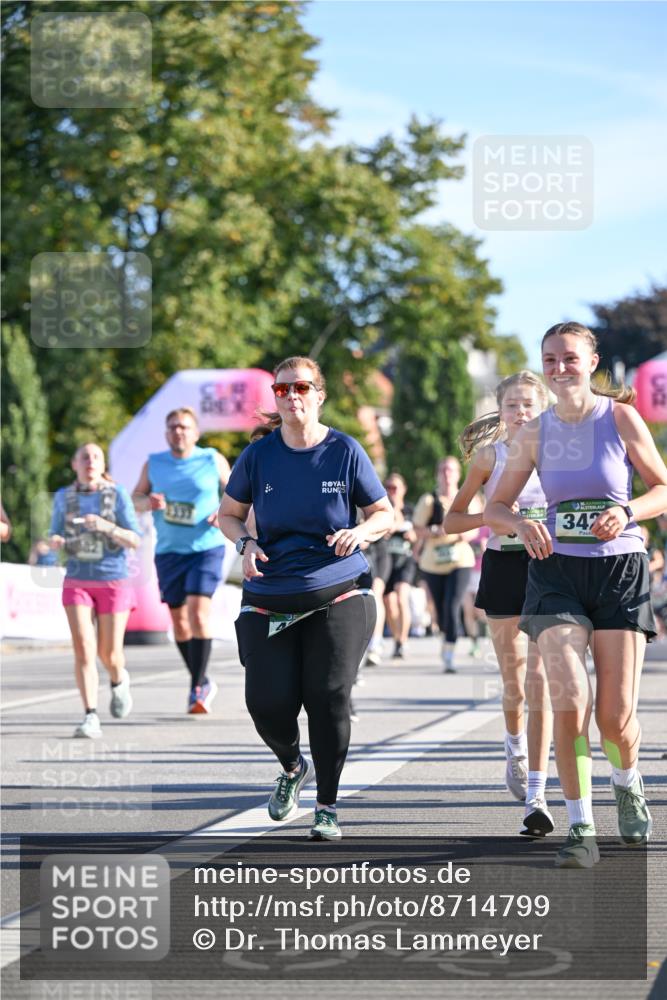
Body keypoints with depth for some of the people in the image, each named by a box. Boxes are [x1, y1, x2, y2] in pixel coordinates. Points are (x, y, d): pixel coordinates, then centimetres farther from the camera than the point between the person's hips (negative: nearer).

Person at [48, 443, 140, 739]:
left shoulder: (117, 494, -6)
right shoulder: (63, 497, 1)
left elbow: (134, 540, -8)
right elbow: (56, 537, 10)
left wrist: (106, 527, -25)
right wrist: (54, 542, -14)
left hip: (113, 582, -1)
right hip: (77, 582, 1)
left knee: (109, 654, 4)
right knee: (83, 649, -14)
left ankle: (119, 681, 40)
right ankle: (91, 718, -13)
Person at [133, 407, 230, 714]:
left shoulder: (213, 460, 0)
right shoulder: (154, 463, 6)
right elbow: (135, 498, 10)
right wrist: (148, 502, -14)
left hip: (206, 548, -4)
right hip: (169, 551, 4)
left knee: (199, 613, -18)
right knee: (178, 620, 7)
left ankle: (197, 687, -14)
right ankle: (203, 683, 24)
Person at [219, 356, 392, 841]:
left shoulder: (345, 452, -2)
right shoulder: (258, 455, 1)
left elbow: (384, 514, 7)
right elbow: (229, 513, 14)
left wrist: (360, 532, -15)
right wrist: (246, 544, -7)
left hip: (336, 594, -1)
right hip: (270, 597, 1)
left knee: (329, 696, -9)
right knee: (268, 701, -7)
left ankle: (328, 807, 8)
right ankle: (293, 767, 28)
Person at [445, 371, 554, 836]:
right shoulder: (489, 455, 3)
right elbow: (452, 520, 6)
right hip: (504, 567, 1)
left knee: (540, 680, -12)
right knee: (514, 682, 9)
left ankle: (536, 795, -13)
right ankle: (516, 745, 44)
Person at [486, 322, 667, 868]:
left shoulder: (621, 418, -4)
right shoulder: (535, 433, 3)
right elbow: (496, 507, 8)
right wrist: (522, 524, -14)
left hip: (620, 571, -1)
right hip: (557, 571, 1)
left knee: (616, 715, -2)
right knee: (570, 702, -14)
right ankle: (582, 830, -4)